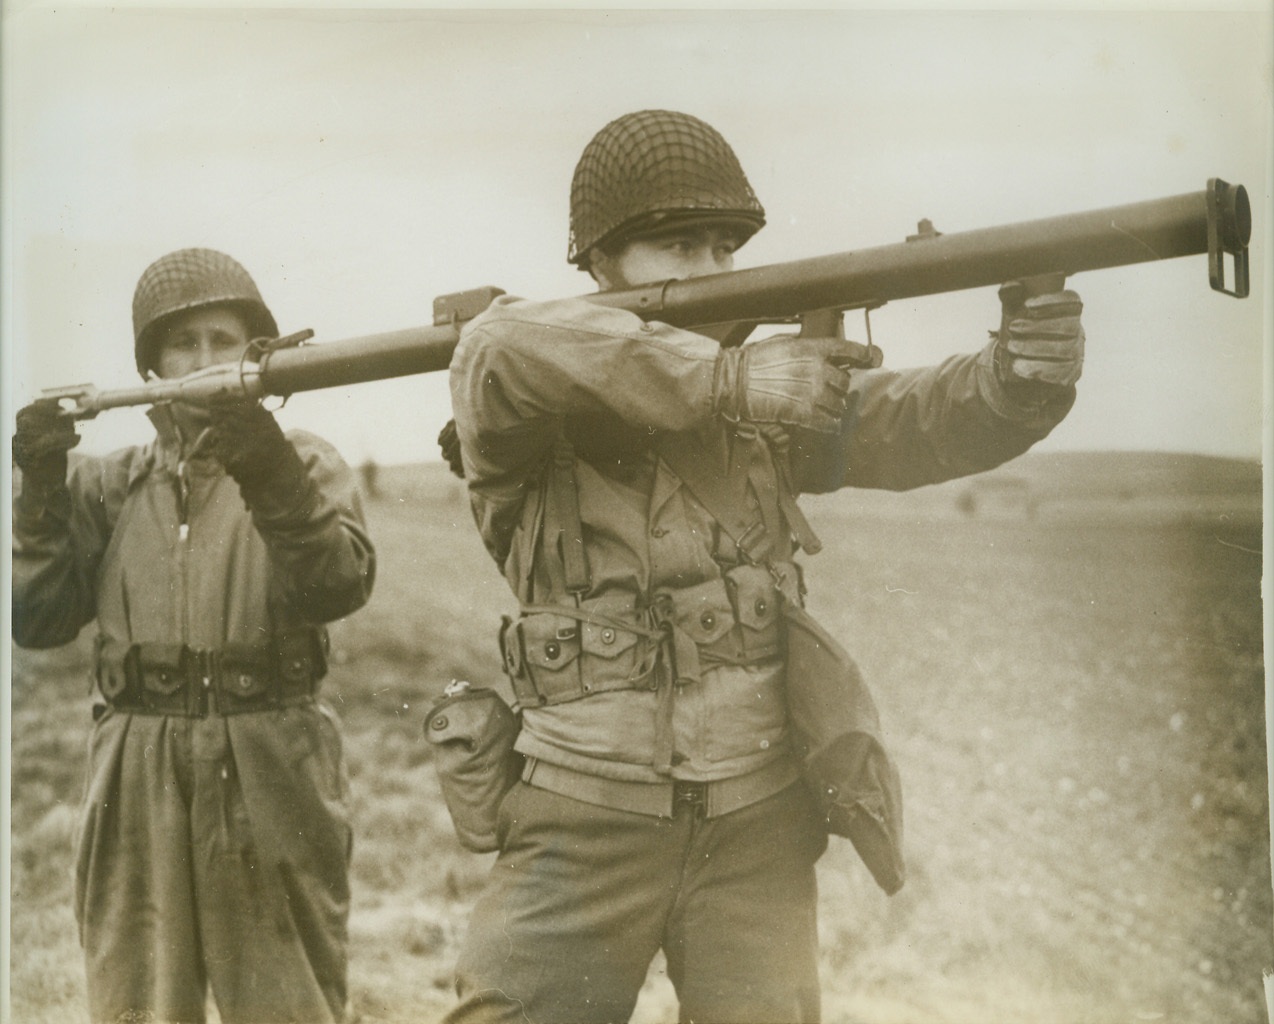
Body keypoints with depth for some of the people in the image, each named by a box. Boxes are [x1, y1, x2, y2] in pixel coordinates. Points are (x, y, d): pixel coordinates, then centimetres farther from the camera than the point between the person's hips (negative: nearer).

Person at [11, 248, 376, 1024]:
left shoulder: (304, 465, 4)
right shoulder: (109, 485, 12)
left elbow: (340, 584, -14)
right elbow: (37, 620, 7)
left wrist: (273, 480, -28)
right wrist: (42, 492, -3)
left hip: (270, 785, -2)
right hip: (137, 791, 3)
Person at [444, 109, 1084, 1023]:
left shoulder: (772, 398, 5)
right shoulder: (536, 410, -7)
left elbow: (917, 420, -6)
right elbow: (502, 349, -29)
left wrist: (1025, 372, -28)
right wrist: (729, 379, -31)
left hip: (759, 821, 3)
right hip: (586, 826, -3)